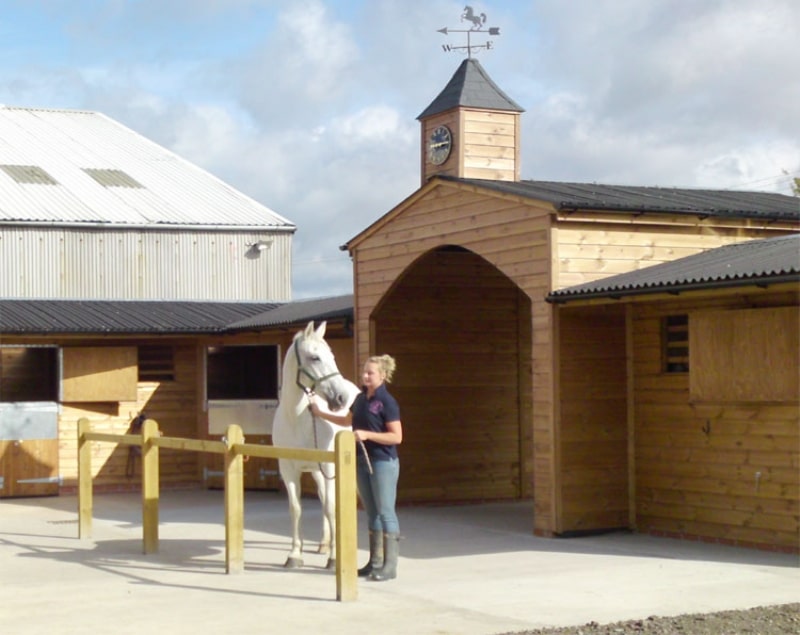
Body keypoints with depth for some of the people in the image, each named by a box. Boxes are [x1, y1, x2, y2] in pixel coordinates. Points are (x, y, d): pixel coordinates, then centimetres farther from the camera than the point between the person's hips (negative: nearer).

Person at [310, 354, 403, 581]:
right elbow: (347, 420, 27)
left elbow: (397, 437, -17)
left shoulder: (387, 402, -14)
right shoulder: (361, 398, 9)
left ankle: (390, 565, 0)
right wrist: (321, 413, 25)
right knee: (372, 512, 12)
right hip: (362, 461, 8)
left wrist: (367, 434, -23)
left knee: (385, 512, -4)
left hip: (383, 462, -8)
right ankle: (376, 561, 20)